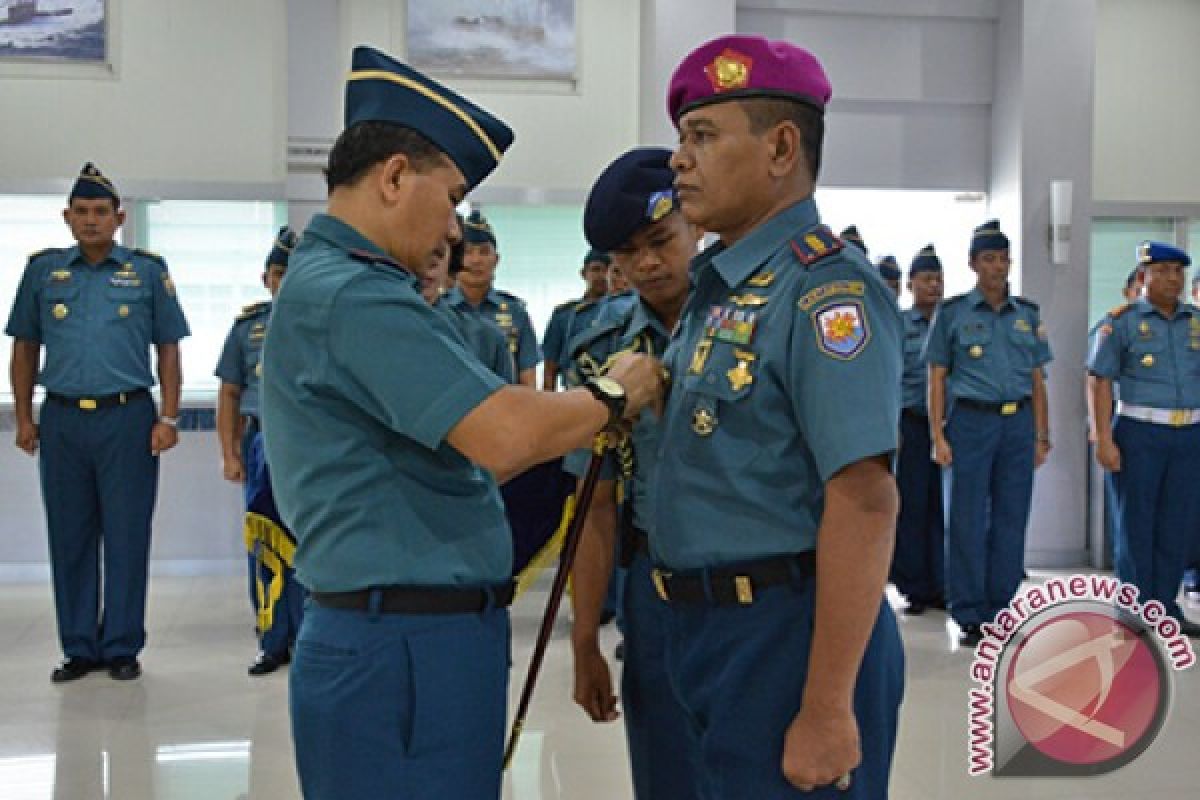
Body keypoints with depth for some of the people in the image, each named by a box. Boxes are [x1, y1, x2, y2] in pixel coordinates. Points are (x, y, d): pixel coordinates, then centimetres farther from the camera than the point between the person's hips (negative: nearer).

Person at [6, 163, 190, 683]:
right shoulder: (43, 271, 9)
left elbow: (168, 349, 5)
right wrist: (23, 418, 7)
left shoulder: (148, 271, 4)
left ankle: (122, 647, 13)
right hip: (62, 421, 2)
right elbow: (24, 349, 13)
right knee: (69, 538, 8)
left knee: (127, 537, 2)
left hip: (128, 418, -2)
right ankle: (78, 648, 19)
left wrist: (168, 418, -3)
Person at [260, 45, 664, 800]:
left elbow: (466, 448, 18)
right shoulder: (352, 294, -18)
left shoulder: (327, 282, 15)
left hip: (402, 640, 10)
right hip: (405, 651, -10)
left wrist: (586, 411, 14)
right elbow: (505, 437, -27)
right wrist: (615, 395, -9)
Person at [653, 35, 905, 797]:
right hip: (711, 632, 9)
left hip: (787, 637, -9)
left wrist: (827, 710, -26)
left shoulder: (824, 288, -18)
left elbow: (864, 504, -25)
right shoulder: (720, 287, 11)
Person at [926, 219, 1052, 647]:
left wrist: (1042, 436, 6)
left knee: (1011, 521, 5)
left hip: (1018, 423, 3)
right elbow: (937, 379, 0)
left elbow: (1037, 380, 13)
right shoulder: (952, 312, 3)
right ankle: (970, 617, 6)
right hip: (970, 421, -3)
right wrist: (938, 437, -7)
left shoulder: (1027, 314, 12)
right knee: (967, 522, -2)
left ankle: (1000, 610, 15)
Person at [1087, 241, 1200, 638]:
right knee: (1136, 527, 3)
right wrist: (1104, 440, -13)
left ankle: (1165, 608, 19)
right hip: (1138, 436, -4)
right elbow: (1099, 381, -7)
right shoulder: (1121, 321, -3)